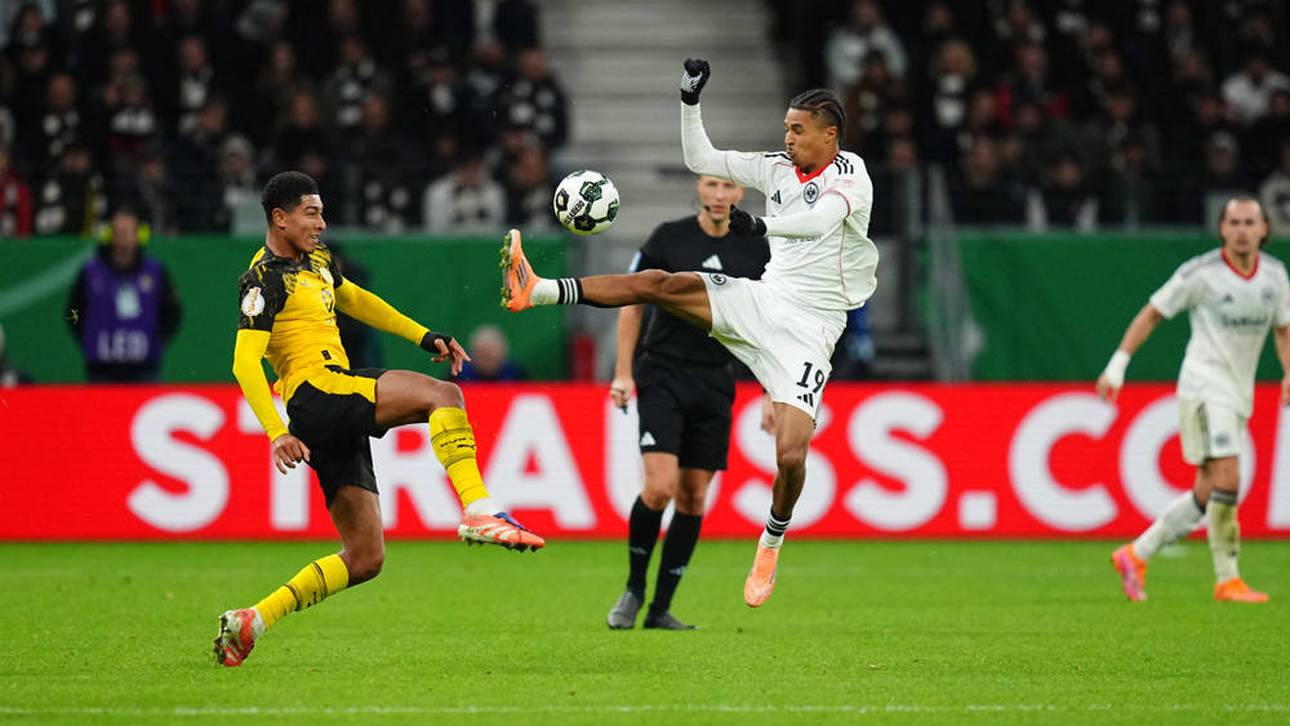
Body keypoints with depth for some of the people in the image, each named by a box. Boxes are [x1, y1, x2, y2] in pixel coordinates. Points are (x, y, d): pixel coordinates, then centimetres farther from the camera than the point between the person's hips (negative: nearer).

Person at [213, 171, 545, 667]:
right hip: (316, 391, -9)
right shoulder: (265, 278, -7)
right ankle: (478, 512, -35)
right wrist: (276, 433, -25)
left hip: (340, 419, 9)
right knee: (442, 395, -24)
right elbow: (245, 363, -15)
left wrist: (425, 337, 29)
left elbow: (355, 301, 37)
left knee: (365, 558, 5)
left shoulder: (316, 261, 20)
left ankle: (250, 622, 7)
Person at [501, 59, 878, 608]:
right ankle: (540, 291, -23)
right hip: (762, 299, 6)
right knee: (657, 284, -16)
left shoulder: (848, 175, -8)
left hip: (808, 329, -6)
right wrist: (690, 103, 4)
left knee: (791, 454, -17)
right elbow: (701, 159, 16)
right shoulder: (779, 167, 12)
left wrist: (763, 226, -37)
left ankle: (771, 542, 8)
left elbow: (821, 219, -28)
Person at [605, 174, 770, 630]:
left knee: (693, 498, 2)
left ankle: (660, 610, 10)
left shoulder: (756, 250, 4)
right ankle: (633, 589, 3)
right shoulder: (668, 238, -3)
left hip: (715, 386, 3)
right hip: (662, 377, -3)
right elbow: (632, 302, 3)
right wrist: (623, 373, -3)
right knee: (660, 486, -17)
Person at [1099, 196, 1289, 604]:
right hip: (1204, 384, -7)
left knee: (1207, 496, 7)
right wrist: (1117, 364, -4)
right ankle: (1227, 580, -12)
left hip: (1238, 394, 7)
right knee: (1227, 481, -18)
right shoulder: (1201, 273, -10)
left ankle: (1136, 555, 20)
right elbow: (1152, 313, -1)